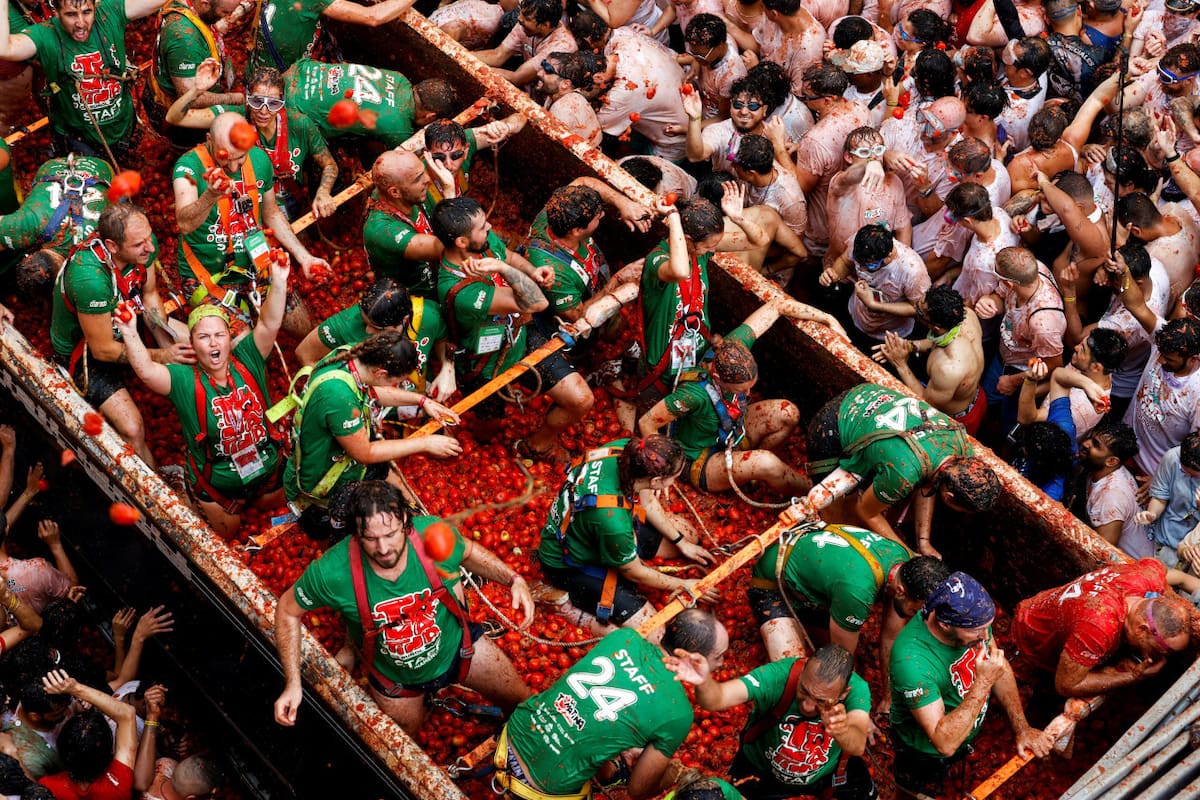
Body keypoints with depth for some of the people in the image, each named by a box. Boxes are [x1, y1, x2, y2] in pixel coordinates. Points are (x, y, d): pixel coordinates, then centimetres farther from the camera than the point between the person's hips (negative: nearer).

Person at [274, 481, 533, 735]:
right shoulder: (331, 573, -37)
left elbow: (468, 551, -5)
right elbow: (288, 610, -17)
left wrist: (513, 580, -18)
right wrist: (293, 684, -22)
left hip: (456, 646, 1)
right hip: (396, 681, -1)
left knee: (522, 700, 18)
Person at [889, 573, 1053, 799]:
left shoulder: (971, 615, -25)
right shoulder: (911, 660, -45)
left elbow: (1001, 668, -5)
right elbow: (944, 743, -43)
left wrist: (1022, 729, -9)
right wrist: (983, 682, -45)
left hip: (964, 734, 6)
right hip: (924, 754, -6)